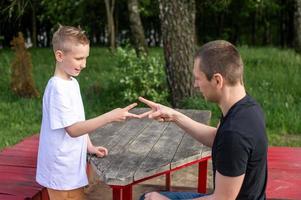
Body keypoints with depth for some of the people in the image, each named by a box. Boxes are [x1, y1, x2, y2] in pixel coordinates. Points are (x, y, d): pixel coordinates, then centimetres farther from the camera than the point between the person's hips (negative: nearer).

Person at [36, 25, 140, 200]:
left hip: (72, 166, 9)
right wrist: (110, 117, -29)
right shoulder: (58, 88, -21)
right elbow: (73, 129, -24)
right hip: (62, 170, -9)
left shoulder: (72, 83, 7)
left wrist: (90, 147, 6)